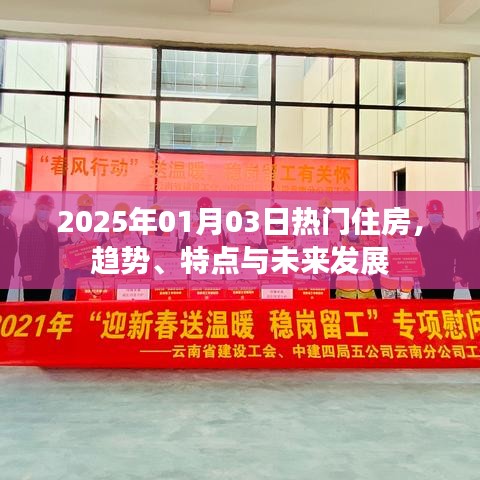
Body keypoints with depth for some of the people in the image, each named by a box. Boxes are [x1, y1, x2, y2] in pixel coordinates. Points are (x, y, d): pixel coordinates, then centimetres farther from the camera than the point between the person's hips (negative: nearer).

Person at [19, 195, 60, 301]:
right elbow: (23, 251, -7)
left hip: (48, 275, 5)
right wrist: (26, 272, -13)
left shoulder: (53, 228, 14)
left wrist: (56, 271, 7)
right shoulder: (27, 227, -1)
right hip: (31, 275, -5)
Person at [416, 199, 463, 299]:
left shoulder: (452, 232, 2)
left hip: (446, 280, -2)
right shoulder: (421, 233, 7)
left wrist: (458, 273, -8)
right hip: (426, 281, 2)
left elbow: (460, 254, -1)